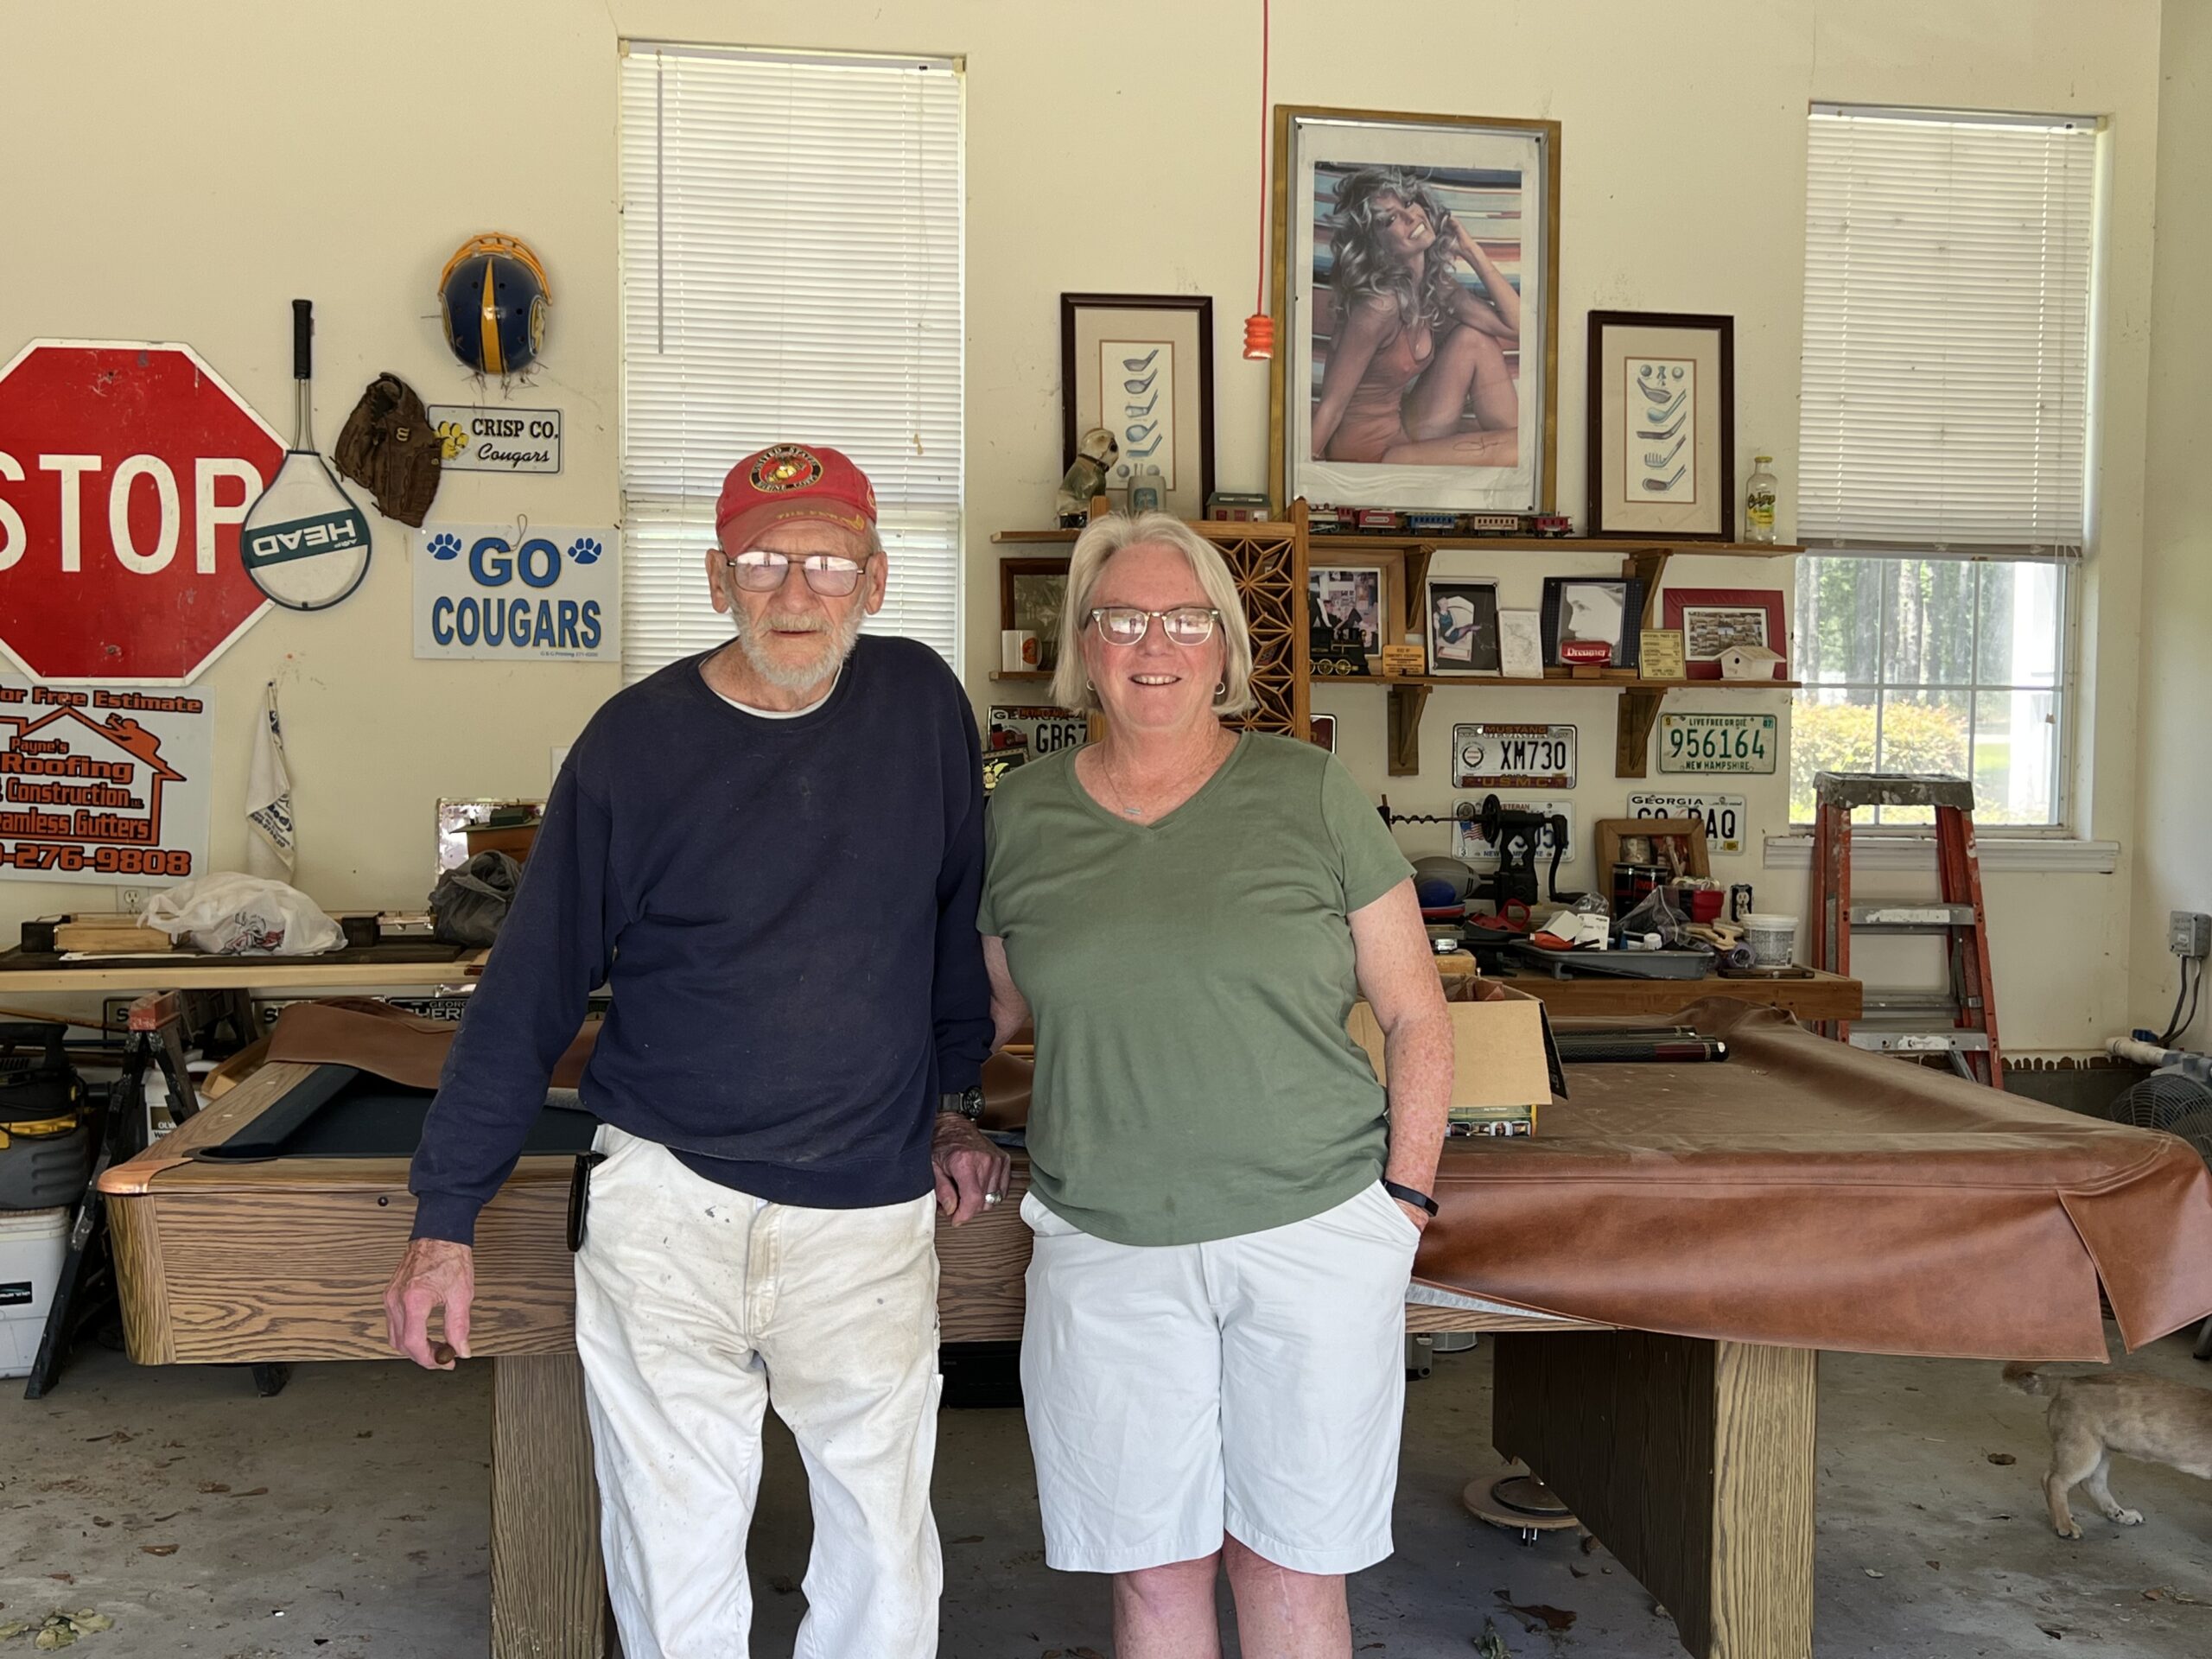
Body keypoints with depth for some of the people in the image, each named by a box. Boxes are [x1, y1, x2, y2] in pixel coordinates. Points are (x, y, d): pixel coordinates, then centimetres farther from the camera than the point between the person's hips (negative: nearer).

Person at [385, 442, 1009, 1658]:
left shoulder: (920, 702, 1)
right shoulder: (636, 740, -5)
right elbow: (530, 993, -1)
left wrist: (951, 1098, 16)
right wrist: (446, 1219, -1)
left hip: (872, 1211, 2)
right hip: (667, 1204, -1)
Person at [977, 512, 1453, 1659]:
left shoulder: (1308, 794, -1)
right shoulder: (1023, 814, 5)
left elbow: (1415, 1014, 2)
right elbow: (993, 1012, 18)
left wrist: (1405, 1198, -2)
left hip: (1315, 1232, -1)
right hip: (1104, 1249, 1)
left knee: (1291, 1565, 10)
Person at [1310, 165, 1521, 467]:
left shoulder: (1437, 285, 2)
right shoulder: (1380, 303, -23)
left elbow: (1516, 324, 0)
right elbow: (1331, 405, -22)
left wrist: (1471, 251, -1)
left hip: (1401, 430, 9)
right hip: (1368, 454, -9)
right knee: (1517, 446, -15)